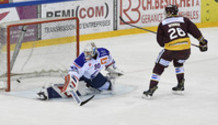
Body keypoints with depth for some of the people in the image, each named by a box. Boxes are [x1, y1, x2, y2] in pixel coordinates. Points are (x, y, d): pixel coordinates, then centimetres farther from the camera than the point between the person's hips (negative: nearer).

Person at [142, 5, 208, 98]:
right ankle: (180, 85, 34)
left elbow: (160, 41, 10)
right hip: (186, 49, 4)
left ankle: (151, 89, -1)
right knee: (178, 62, 35)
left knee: (158, 68, 8)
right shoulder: (184, 20, 13)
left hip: (171, 49, -4)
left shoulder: (163, 24, 10)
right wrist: (202, 41, 21)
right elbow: (194, 30, 12)